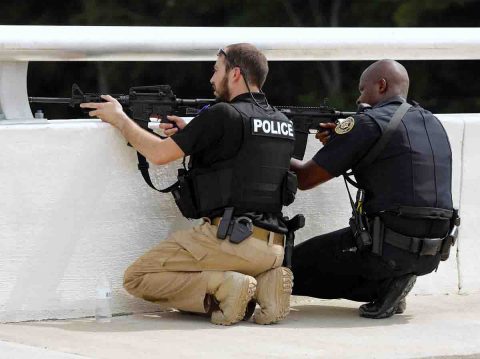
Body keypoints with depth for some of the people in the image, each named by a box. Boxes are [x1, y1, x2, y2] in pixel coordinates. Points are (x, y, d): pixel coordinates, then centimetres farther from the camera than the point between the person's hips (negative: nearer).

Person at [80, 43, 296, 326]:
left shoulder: (223, 115, -9)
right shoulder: (283, 124, 14)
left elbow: (159, 153, -6)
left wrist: (119, 119, 8)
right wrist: (189, 136, 20)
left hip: (229, 239, -8)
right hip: (274, 247, 8)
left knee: (137, 279, 2)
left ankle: (224, 287, -15)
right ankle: (264, 283, 4)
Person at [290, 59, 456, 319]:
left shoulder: (367, 123, -9)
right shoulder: (433, 124, 13)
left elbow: (305, 178, -3)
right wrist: (339, 143, 14)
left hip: (389, 248, -8)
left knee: (292, 266, 8)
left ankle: (382, 285, -3)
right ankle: (388, 283, 6)